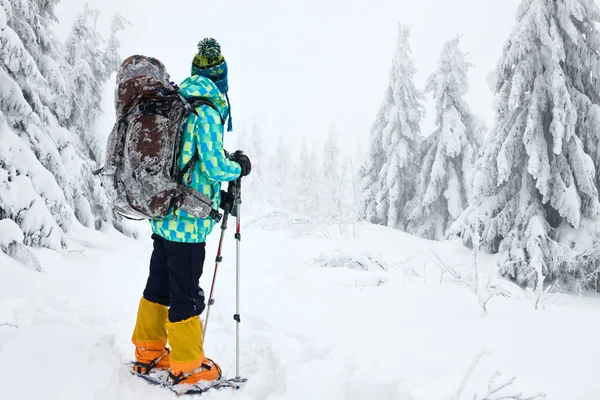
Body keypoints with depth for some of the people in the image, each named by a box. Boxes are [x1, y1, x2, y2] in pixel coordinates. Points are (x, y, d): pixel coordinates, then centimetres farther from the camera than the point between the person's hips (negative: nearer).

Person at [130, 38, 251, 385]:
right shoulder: (207, 112, -16)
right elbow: (215, 167, -20)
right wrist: (238, 167, -1)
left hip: (163, 213, 8)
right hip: (188, 219, -8)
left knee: (159, 284, 18)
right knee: (186, 293, 2)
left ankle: (149, 351, 32)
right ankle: (187, 366, 15)